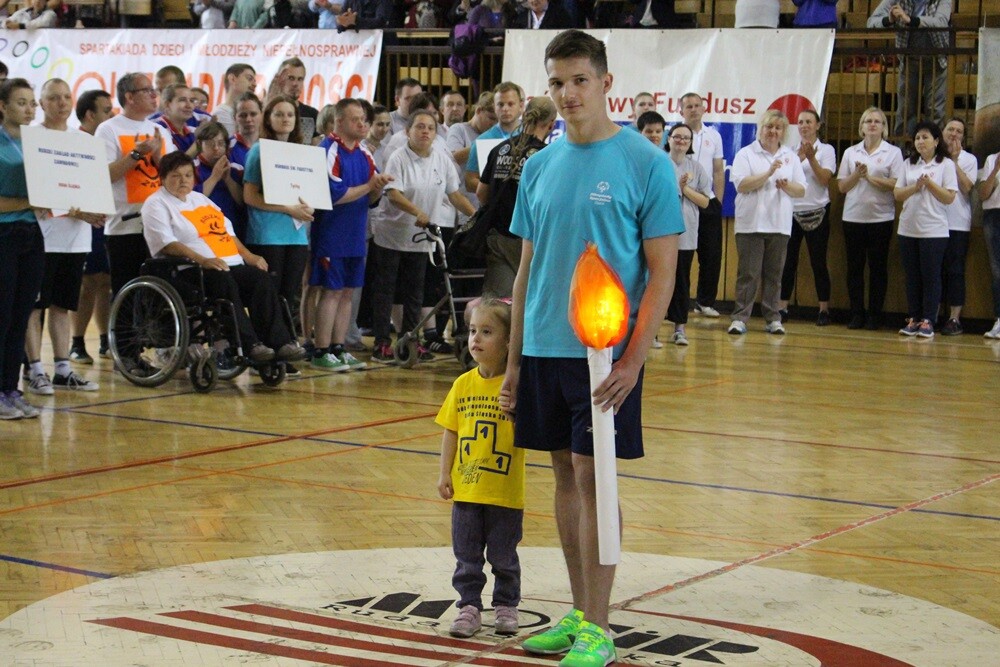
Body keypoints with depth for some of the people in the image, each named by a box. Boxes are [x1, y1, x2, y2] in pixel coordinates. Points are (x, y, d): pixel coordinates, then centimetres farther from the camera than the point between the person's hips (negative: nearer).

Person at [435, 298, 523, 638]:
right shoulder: (463, 384, 2)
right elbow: (451, 431, 6)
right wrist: (445, 473, 3)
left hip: (505, 491, -3)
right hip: (466, 487, 4)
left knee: (503, 556, 11)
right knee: (467, 556, 10)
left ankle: (506, 605, 26)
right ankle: (469, 607, 20)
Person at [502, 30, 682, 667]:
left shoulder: (646, 164, -7)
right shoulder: (540, 167, 9)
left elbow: (663, 272, -8)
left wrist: (634, 358, -16)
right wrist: (515, 359, 11)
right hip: (544, 347, 5)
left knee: (593, 476, -4)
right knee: (566, 473, 11)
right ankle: (579, 611, 21)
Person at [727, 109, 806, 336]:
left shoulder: (791, 157, 14)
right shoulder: (746, 154, 2)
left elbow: (801, 190, 10)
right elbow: (742, 185, -11)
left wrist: (787, 186, -11)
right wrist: (769, 173, -17)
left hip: (779, 224, 3)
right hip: (751, 224, -3)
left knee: (774, 274, 6)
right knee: (748, 274, -4)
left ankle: (773, 318, 11)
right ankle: (740, 318, -2)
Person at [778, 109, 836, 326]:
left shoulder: (826, 150, 1)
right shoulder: (791, 150, 10)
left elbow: (824, 179, -9)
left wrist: (811, 157, -18)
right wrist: (799, 156, -14)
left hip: (816, 212, -3)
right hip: (791, 211, 3)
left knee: (818, 262, -1)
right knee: (788, 261, 2)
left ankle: (824, 310, 5)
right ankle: (782, 308, 7)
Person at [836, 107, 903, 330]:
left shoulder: (893, 152, 3)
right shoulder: (851, 152, 12)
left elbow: (896, 185, -7)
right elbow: (842, 186, 7)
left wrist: (870, 177, -13)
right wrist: (857, 174, -10)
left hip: (880, 217, -3)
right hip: (853, 217, 3)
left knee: (878, 267, 1)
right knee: (854, 267, 3)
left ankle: (875, 315, 7)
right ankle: (857, 314, 10)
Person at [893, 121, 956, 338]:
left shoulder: (946, 165, 0)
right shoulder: (908, 164, 12)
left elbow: (949, 198, -6)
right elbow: (898, 194, 5)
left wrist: (930, 183, -15)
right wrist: (916, 186, -10)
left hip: (934, 230, -4)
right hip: (908, 229, 4)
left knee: (931, 276, -3)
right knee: (912, 277, 6)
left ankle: (928, 321, 0)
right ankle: (913, 319, 11)